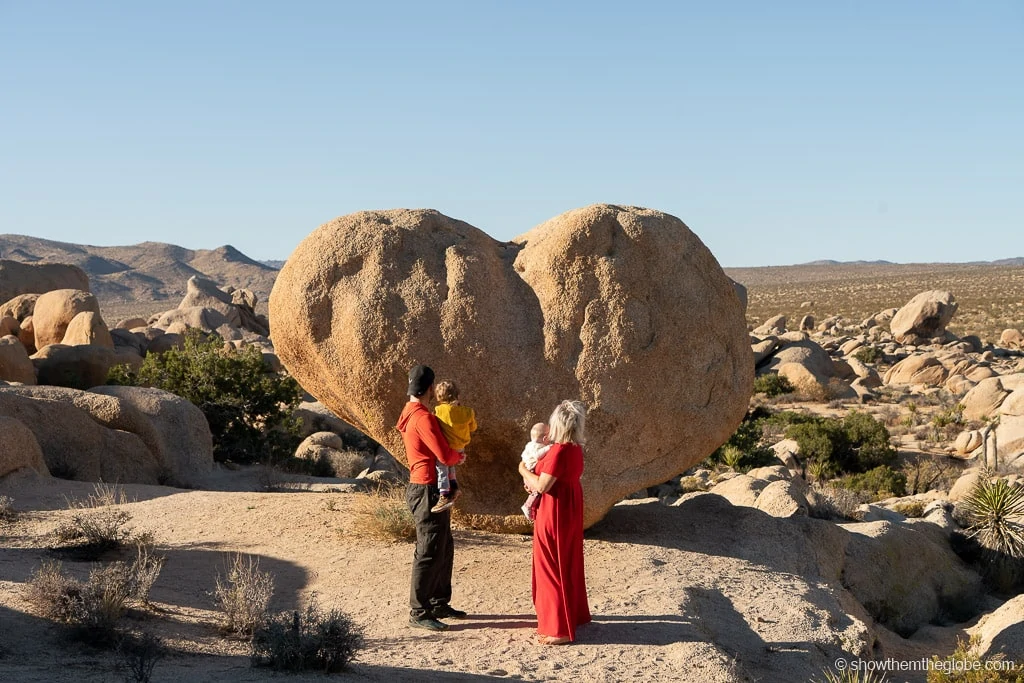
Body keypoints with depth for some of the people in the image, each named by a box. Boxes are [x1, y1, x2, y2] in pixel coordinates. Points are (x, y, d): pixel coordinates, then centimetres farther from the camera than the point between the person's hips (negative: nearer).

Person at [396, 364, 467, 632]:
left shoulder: (410, 415, 14)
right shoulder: (423, 417, -19)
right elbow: (445, 455, -23)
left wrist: (452, 455, 9)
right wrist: (459, 457, -3)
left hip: (432, 490, 11)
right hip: (427, 491, -11)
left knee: (444, 547, 17)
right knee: (429, 552, -6)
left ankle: (439, 603, 26)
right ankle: (419, 612, -1)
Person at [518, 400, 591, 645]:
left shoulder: (559, 451, -24)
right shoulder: (575, 449, 5)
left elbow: (542, 486, -23)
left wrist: (524, 471, -7)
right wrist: (534, 480, 5)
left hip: (555, 514, -9)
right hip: (570, 510, 9)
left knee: (552, 568, -1)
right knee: (569, 563, 19)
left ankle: (560, 629, 4)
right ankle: (575, 614, 32)